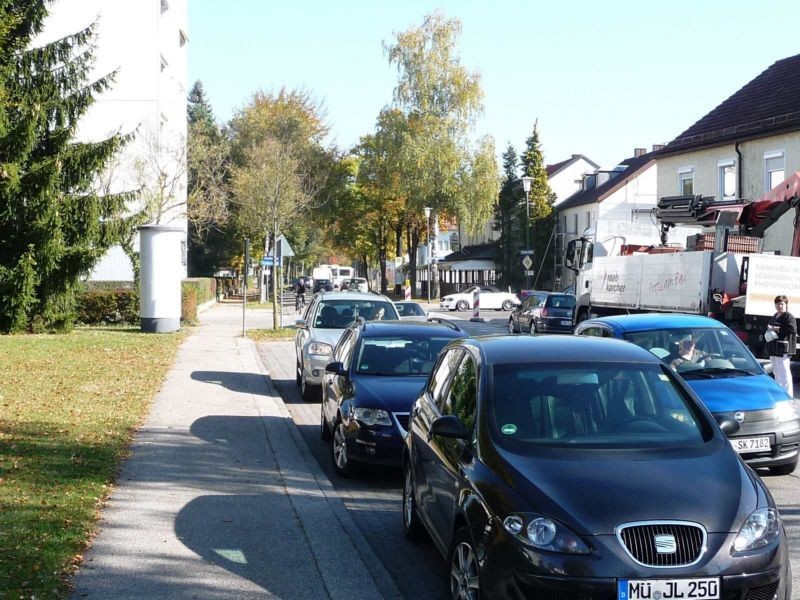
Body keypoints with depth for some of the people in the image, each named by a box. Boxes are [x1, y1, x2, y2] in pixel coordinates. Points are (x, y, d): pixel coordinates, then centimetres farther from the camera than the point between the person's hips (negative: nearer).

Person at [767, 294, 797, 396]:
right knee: (776, 373, 17)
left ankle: (788, 397, -11)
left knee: (784, 373, -11)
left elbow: (792, 329, -20)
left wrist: (776, 329, -18)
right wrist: (769, 330, 9)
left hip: (782, 350, -10)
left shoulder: (789, 316, -8)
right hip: (773, 349, 10)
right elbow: (769, 328, 32)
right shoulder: (774, 317, 20)